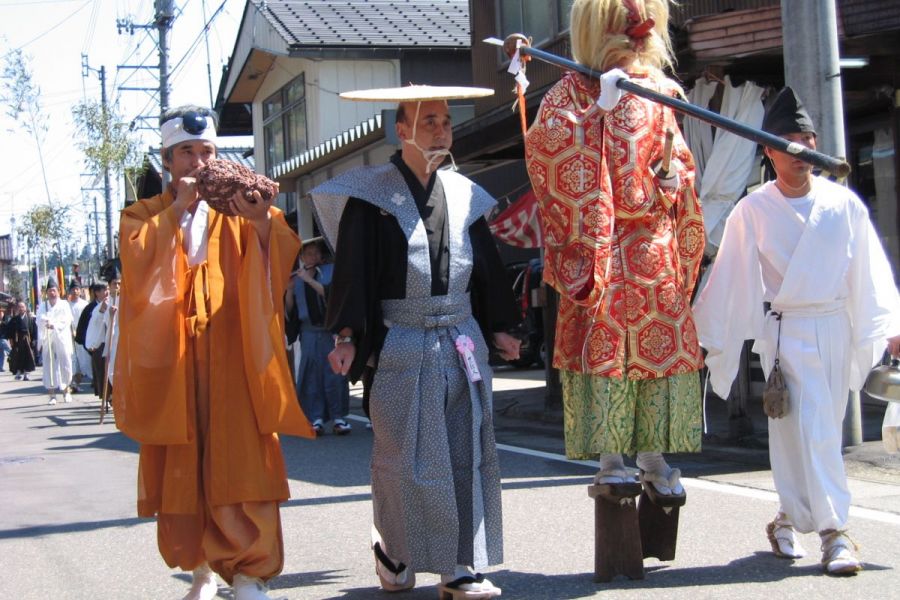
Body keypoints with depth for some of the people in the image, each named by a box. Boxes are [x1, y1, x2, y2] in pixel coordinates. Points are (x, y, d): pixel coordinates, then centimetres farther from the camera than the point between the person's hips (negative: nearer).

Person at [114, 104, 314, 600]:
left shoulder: (237, 210, 12)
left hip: (233, 360, -1)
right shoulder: (145, 216, 13)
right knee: (180, 473, 4)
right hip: (173, 363, 1)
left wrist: (263, 223, -27)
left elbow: (284, 258, -7)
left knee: (243, 467, -9)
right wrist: (178, 208, -12)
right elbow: (137, 258, -9)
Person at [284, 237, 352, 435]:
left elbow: (331, 293, -12)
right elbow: (288, 308, 6)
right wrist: (290, 288, -9)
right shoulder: (295, 278, 9)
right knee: (311, 375, -2)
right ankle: (316, 419, 0)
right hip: (309, 332, 2)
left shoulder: (331, 270, 4)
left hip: (332, 329, -2)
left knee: (335, 373, -3)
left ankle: (339, 417, 3)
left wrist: (309, 279, -15)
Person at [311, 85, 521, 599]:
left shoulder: (463, 194, 12)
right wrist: (347, 337, -13)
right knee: (404, 457, 0)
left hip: (462, 343, 4)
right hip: (400, 347, -4)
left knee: (467, 454, 1)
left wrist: (499, 326, 10)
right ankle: (394, 554, 19)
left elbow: (486, 267, 16)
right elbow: (352, 269, -5)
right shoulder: (371, 195, -1)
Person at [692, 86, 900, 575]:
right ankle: (833, 532, -10)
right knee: (809, 427, -10)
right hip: (785, 329, -3)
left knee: (824, 427, 9)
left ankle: (788, 518, 25)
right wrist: (704, 335, 2)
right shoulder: (752, 211, -4)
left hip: (835, 327, 3)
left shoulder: (843, 204, 2)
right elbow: (729, 276, 0)